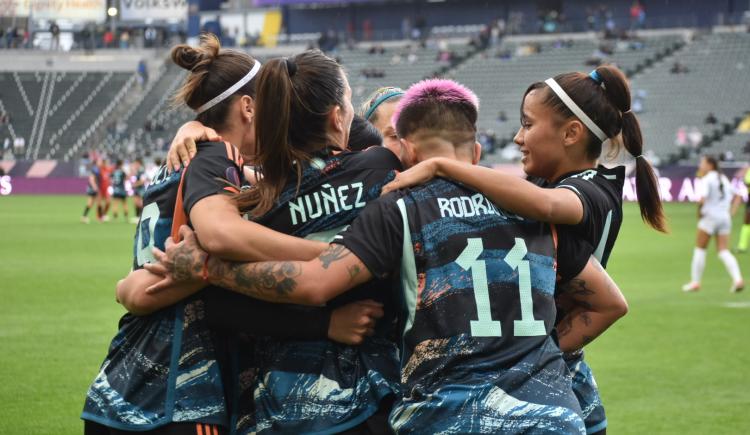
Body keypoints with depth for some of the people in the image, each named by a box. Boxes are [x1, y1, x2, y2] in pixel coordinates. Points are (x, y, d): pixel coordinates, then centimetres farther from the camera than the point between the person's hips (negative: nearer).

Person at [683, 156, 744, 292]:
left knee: (700, 249, 7)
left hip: (710, 217, -6)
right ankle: (738, 279, -16)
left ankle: (695, 282, 10)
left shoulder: (706, 180, -9)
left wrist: (699, 212, -6)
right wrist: (731, 212, 13)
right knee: (723, 252, 3)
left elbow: (702, 199, -23)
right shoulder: (723, 179, 15)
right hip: (725, 218, 6)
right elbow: (737, 196, 20)